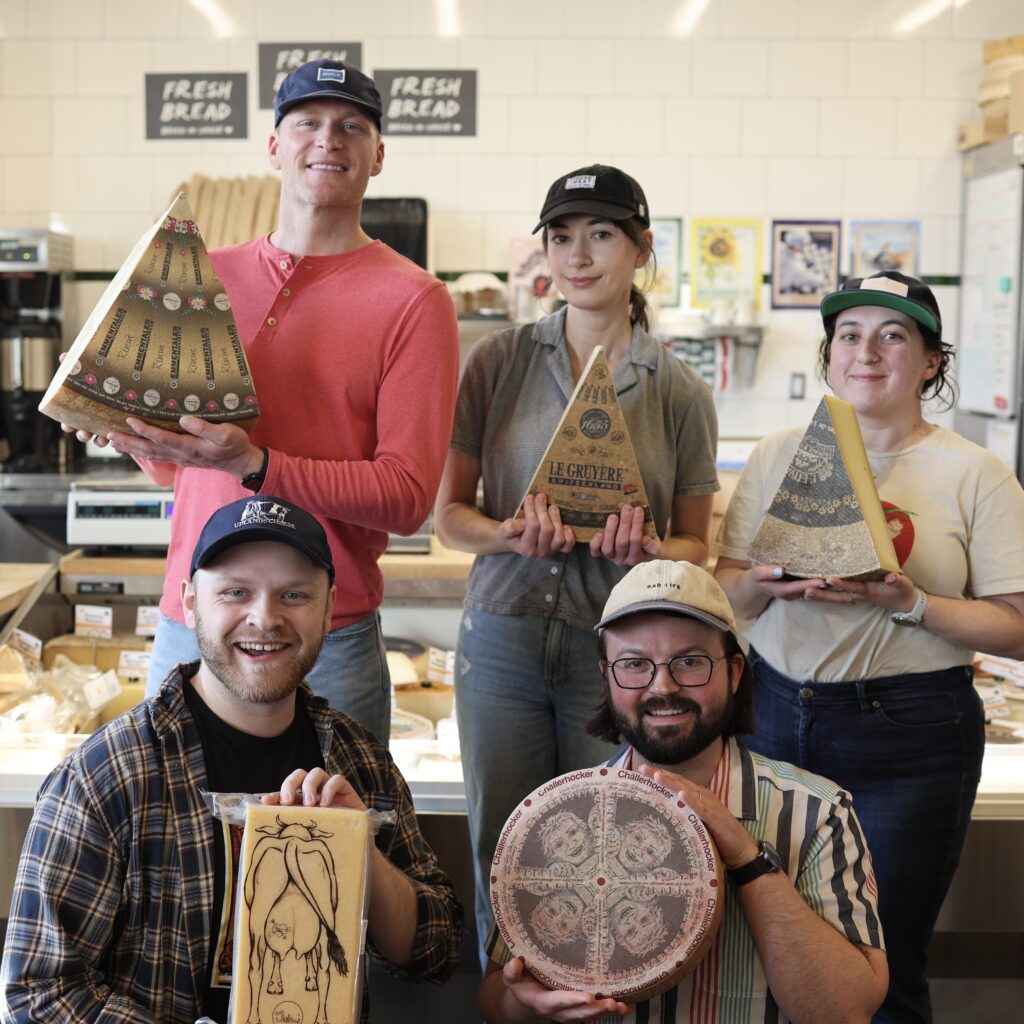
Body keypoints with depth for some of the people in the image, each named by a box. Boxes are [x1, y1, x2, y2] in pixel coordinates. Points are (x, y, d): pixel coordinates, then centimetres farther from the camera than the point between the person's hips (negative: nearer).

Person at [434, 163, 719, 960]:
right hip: (504, 635, 1)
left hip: (620, 648, 0)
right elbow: (449, 512, 3)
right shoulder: (500, 361, 2)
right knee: (500, 853, 9)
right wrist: (511, 534, -17)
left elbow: (695, 543, 7)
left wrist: (647, 551, -15)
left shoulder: (678, 390, 2)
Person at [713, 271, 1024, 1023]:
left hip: (908, 736, -3)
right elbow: (726, 593, 9)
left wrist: (907, 603, -18)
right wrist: (767, 584, -13)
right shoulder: (780, 455, 9)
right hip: (777, 715, 3)